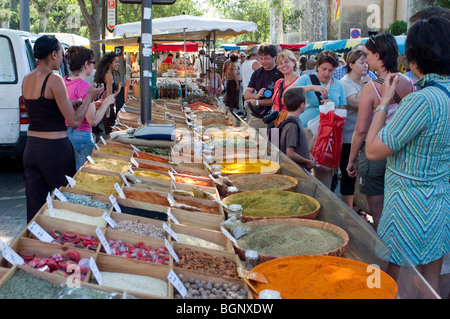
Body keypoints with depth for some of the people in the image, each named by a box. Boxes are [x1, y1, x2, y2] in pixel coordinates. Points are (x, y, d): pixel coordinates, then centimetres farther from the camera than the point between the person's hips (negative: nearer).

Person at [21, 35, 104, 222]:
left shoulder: (27, 79, 7)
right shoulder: (54, 80, -15)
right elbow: (74, 122, -14)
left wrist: (74, 104, 19)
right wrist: (89, 97, -1)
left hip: (31, 148, 7)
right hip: (55, 149, -7)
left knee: (34, 207, 13)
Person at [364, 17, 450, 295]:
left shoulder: (424, 100, -25)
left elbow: (373, 150, -20)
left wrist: (385, 100, -10)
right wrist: (403, 95, 12)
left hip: (412, 205, -8)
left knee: (393, 281, 9)